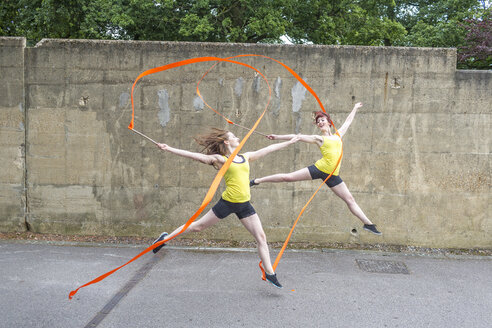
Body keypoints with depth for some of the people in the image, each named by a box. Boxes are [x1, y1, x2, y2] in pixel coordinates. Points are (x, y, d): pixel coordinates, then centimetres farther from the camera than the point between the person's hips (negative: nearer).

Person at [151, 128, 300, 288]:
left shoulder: (246, 156, 13)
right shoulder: (220, 159, -3)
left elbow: (268, 149, 21)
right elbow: (194, 155, -9)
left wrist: (289, 142, 28)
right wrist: (169, 149, -14)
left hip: (244, 204, 5)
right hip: (227, 202, -4)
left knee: (261, 237, 2)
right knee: (198, 226, 7)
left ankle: (269, 273, 13)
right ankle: (166, 237, 27)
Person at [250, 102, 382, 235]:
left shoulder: (338, 135, 18)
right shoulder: (318, 138, 8)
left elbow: (348, 121, 34)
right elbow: (296, 136, 6)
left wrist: (355, 108, 46)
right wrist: (277, 137, 4)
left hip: (332, 176, 3)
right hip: (319, 169, -3)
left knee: (350, 199, 4)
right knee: (288, 177, -8)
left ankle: (368, 223, 12)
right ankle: (257, 181, 2)